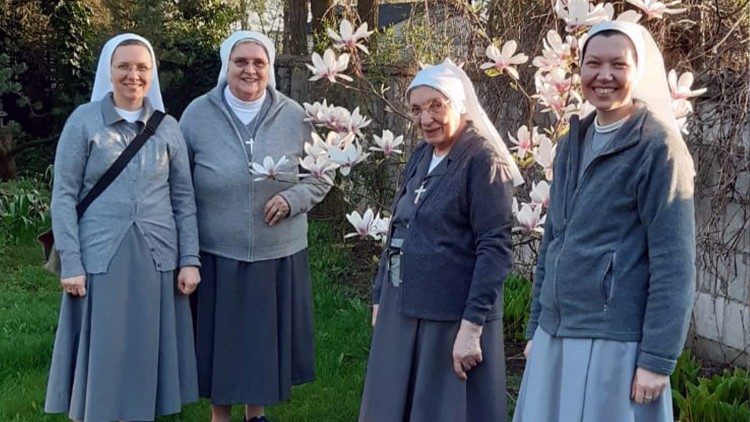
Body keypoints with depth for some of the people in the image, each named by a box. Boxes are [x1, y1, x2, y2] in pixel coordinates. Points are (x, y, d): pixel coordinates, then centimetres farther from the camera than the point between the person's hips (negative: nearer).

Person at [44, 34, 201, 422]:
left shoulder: (168, 127, 7)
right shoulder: (83, 121, -1)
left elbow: (183, 198, 8)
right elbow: (63, 195, -3)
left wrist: (190, 259, 2)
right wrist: (70, 263, -10)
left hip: (157, 257, 3)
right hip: (100, 257, -2)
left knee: (149, 350, 9)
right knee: (102, 353, 3)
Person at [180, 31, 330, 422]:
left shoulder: (294, 117, 0)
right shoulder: (198, 114, -3)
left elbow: (319, 177, 7)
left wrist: (292, 200, -14)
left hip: (278, 254, 1)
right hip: (217, 254, -1)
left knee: (266, 335, 12)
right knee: (220, 338, 8)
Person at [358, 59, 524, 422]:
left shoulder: (484, 160, -14)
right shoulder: (421, 157, 10)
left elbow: (494, 249, -18)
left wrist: (472, 326, -21)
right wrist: (379, 298, 15)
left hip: (452, 317, -7)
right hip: (402, 310, 8)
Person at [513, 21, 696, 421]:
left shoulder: (658, 147, -9)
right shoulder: (572, 144, 11)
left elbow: (674, 264, -13)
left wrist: (658, 358, -15)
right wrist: (535, 326, 15)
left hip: (615, 342, -6)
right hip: (555, 335, 6)